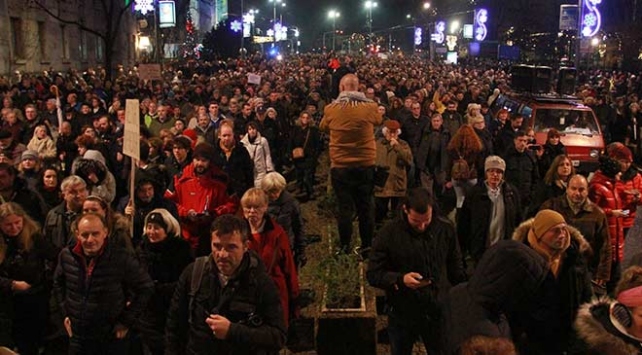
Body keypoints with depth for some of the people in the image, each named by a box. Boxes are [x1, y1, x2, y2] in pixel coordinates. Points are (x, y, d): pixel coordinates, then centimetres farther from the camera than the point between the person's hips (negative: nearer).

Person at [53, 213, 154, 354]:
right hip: (77, 338, 3)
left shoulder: (122, 259, -18)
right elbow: (58, 283, 16)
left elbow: (146, 287, -6)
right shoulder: (66, 256, -5)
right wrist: (66, 312, 10)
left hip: (112, 340, -3)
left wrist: (127, 321, -6)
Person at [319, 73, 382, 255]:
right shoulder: (370, 107, -9)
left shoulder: (331, 109, -8)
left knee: (344, 207, 7)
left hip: (340, 165, 0)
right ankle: (366, 246, 18)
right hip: (366, 164, 1)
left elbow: (323, 127, 12)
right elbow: (378, 121, 14)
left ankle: (345, 247, 14)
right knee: (366, 206, 11)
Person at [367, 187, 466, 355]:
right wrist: (400, 279, -28)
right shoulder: (389, 233, -14)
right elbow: (373, 274, -12)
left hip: (439, 311, 2)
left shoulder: (446, 228, -6)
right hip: (402, 314, -1)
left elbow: (456, 271, 6)